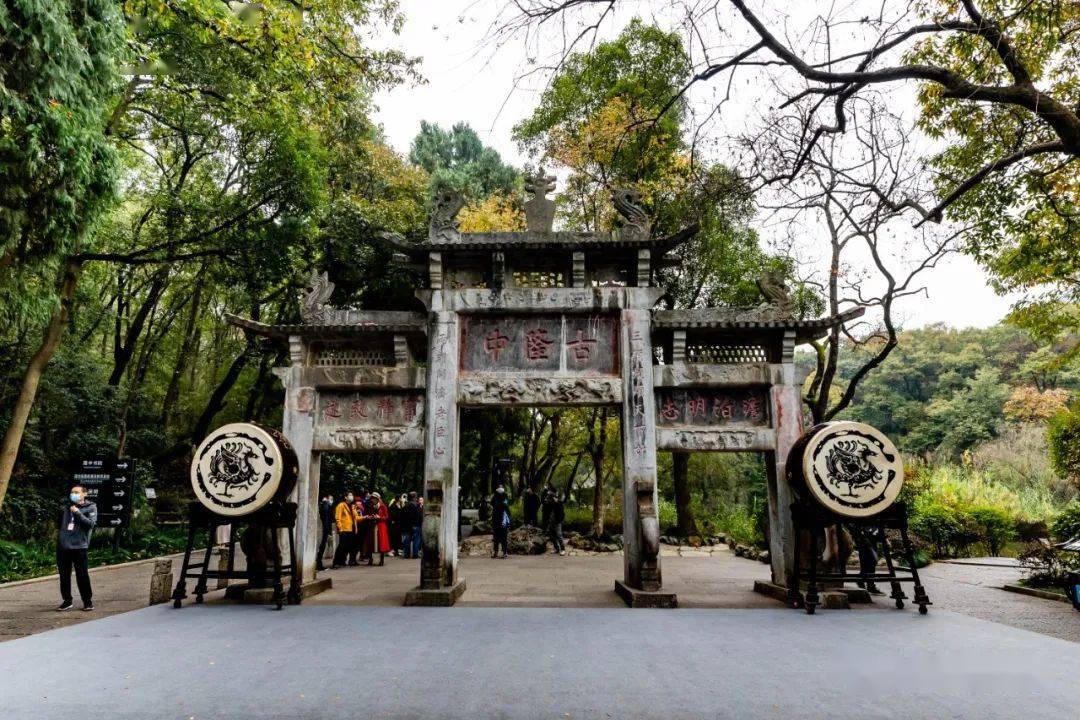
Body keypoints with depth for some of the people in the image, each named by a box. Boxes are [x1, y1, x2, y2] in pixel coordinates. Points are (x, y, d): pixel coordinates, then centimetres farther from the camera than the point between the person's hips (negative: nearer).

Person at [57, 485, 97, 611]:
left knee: (82, 575, -3)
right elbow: (59, 523, 24)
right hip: (63, 546, 4)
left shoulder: (90, 507, 2)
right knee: (64, 575, 9)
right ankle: (67, 601, 22)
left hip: (79, 546, -4)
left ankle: (87, 601, 7)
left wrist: (78, 513, -17)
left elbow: (91, 523, -11)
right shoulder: (66, 506, 13)